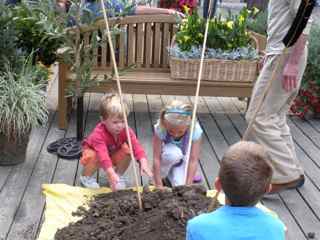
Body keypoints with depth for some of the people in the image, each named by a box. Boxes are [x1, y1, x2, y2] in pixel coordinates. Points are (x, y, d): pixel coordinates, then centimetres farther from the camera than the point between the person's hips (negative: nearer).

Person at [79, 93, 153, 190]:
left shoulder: (125, 130, -27)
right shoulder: (99, 134, -41)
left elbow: (135, 145, -35)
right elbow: (102, 154, -52)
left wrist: (143, 162, -51)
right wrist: (111, 173, -64)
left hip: (114, 154, 4)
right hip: (93, 150, -4)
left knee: (127, 151, -24)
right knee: (93, 157, -37)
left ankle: (119, 175, 1)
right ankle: (86, 177, -4)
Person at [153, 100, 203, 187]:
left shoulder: (195, 130, -31)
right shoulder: (160, 128, -32)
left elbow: (193, 160, -27)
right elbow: (157, 158, -29)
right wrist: (159, 185, -29)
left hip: (182, 160, 1)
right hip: (167, 158, 0)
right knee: (173, 153, -36)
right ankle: (163, 176, -8)